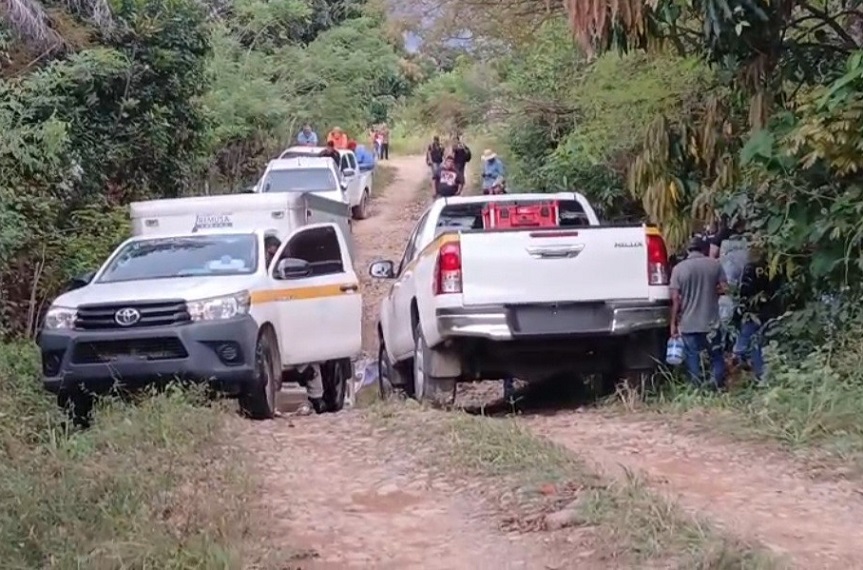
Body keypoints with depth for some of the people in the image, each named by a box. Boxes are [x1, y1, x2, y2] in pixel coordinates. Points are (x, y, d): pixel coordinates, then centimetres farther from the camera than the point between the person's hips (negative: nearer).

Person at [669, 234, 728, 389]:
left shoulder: (679, 268, -5)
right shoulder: (715, 265, 0)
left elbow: (675, 299, -8)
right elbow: (724, 288, -1)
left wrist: (673, 323, -2)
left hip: (688, 324, -1)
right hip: (711, 322, 1)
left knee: (693, 358, 6)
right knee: (716, 356, 14)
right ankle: (720, 388, 8)